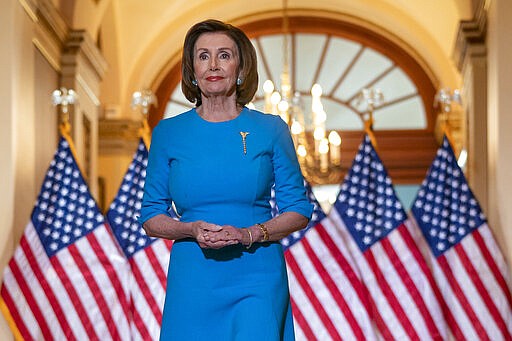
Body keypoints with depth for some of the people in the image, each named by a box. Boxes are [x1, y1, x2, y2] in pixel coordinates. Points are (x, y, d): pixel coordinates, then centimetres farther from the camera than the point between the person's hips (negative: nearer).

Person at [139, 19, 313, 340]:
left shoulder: (271, 129, 3)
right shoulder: (168, 133, 5)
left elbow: (299, 210, 5)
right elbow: (151, 217, 7)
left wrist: (250, 234, -13)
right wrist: (192, 230, -12)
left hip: (259, 281, -1)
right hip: (192, 281, 1)